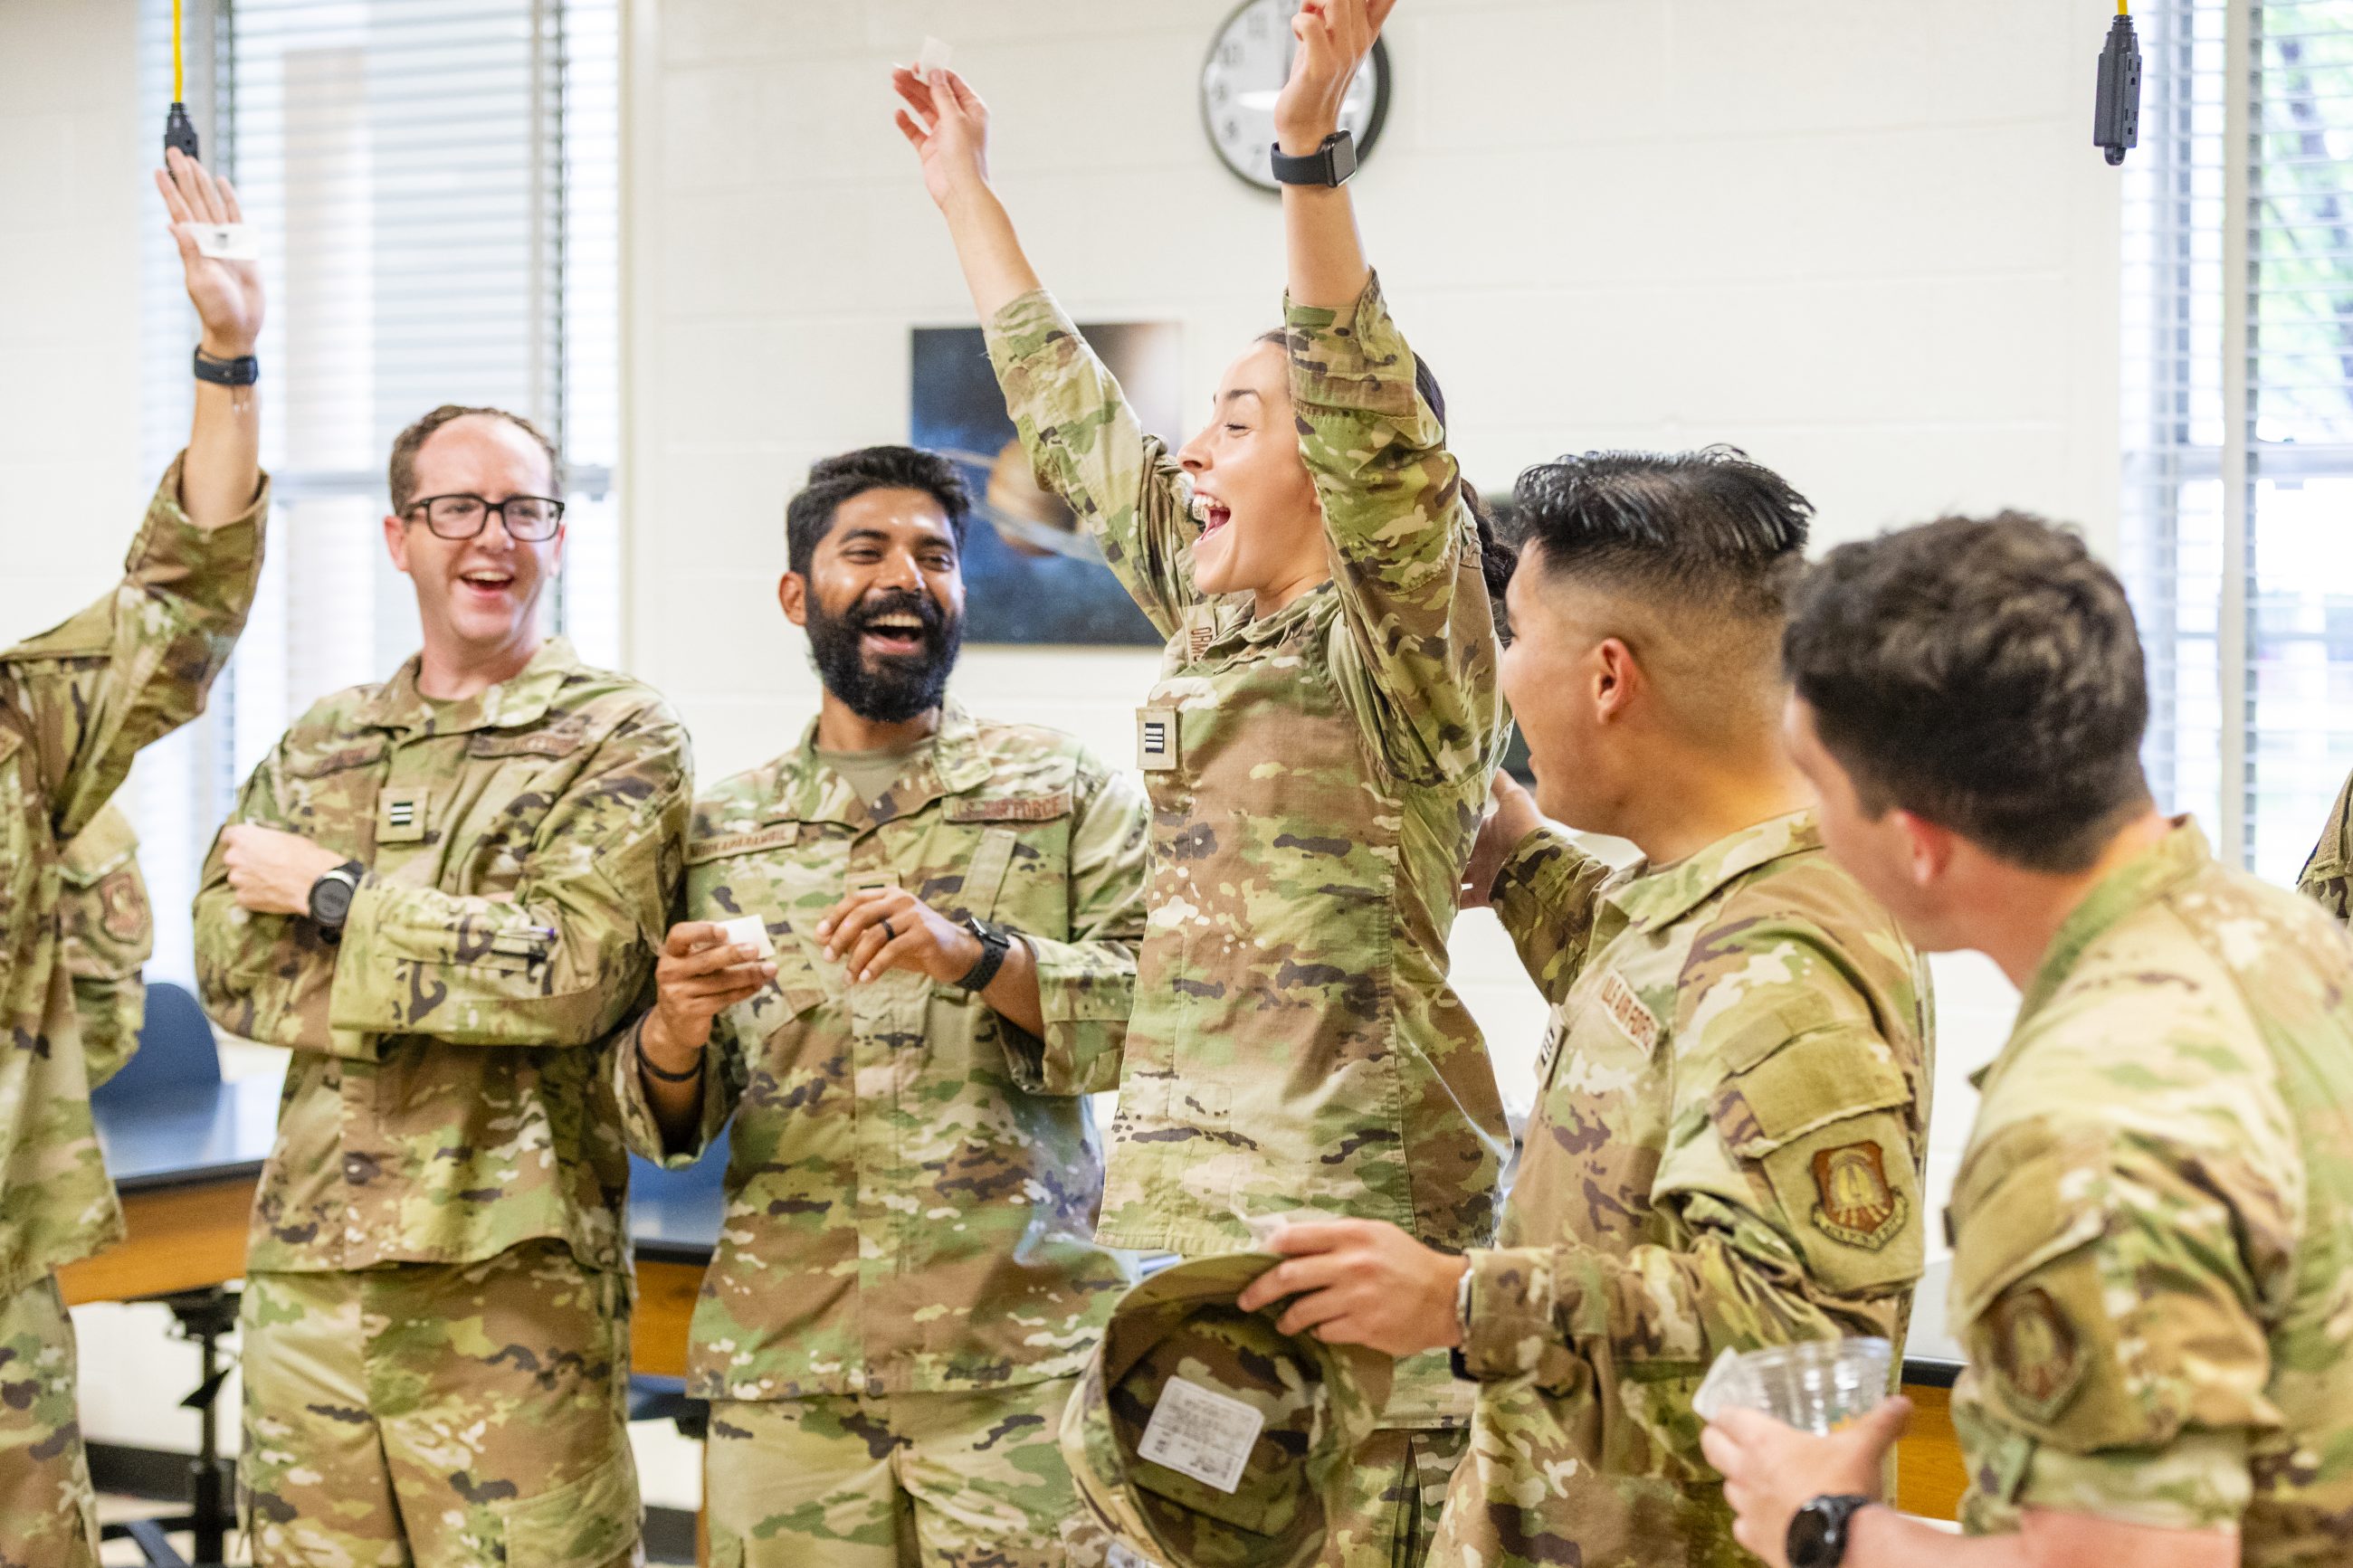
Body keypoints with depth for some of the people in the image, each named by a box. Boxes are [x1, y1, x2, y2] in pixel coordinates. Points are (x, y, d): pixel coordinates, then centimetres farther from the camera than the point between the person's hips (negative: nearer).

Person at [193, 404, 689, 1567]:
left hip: (512, 1266, -5)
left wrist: (335, 893, -8)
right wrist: (466, 979, -10)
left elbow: (577, 966, -14)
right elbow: (228, 968, 4)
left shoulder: (618, 735, 1)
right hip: (309, 1261, 5)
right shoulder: (316, 747, 16)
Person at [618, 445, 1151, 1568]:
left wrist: (978, 955, -18)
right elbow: (664, 1127, 15)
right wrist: (674, 1030, -8)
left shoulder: (1064, 790, 8)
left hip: (1020, 1350, -2)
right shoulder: (720, 830, 14)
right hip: (780, 1363, 2)